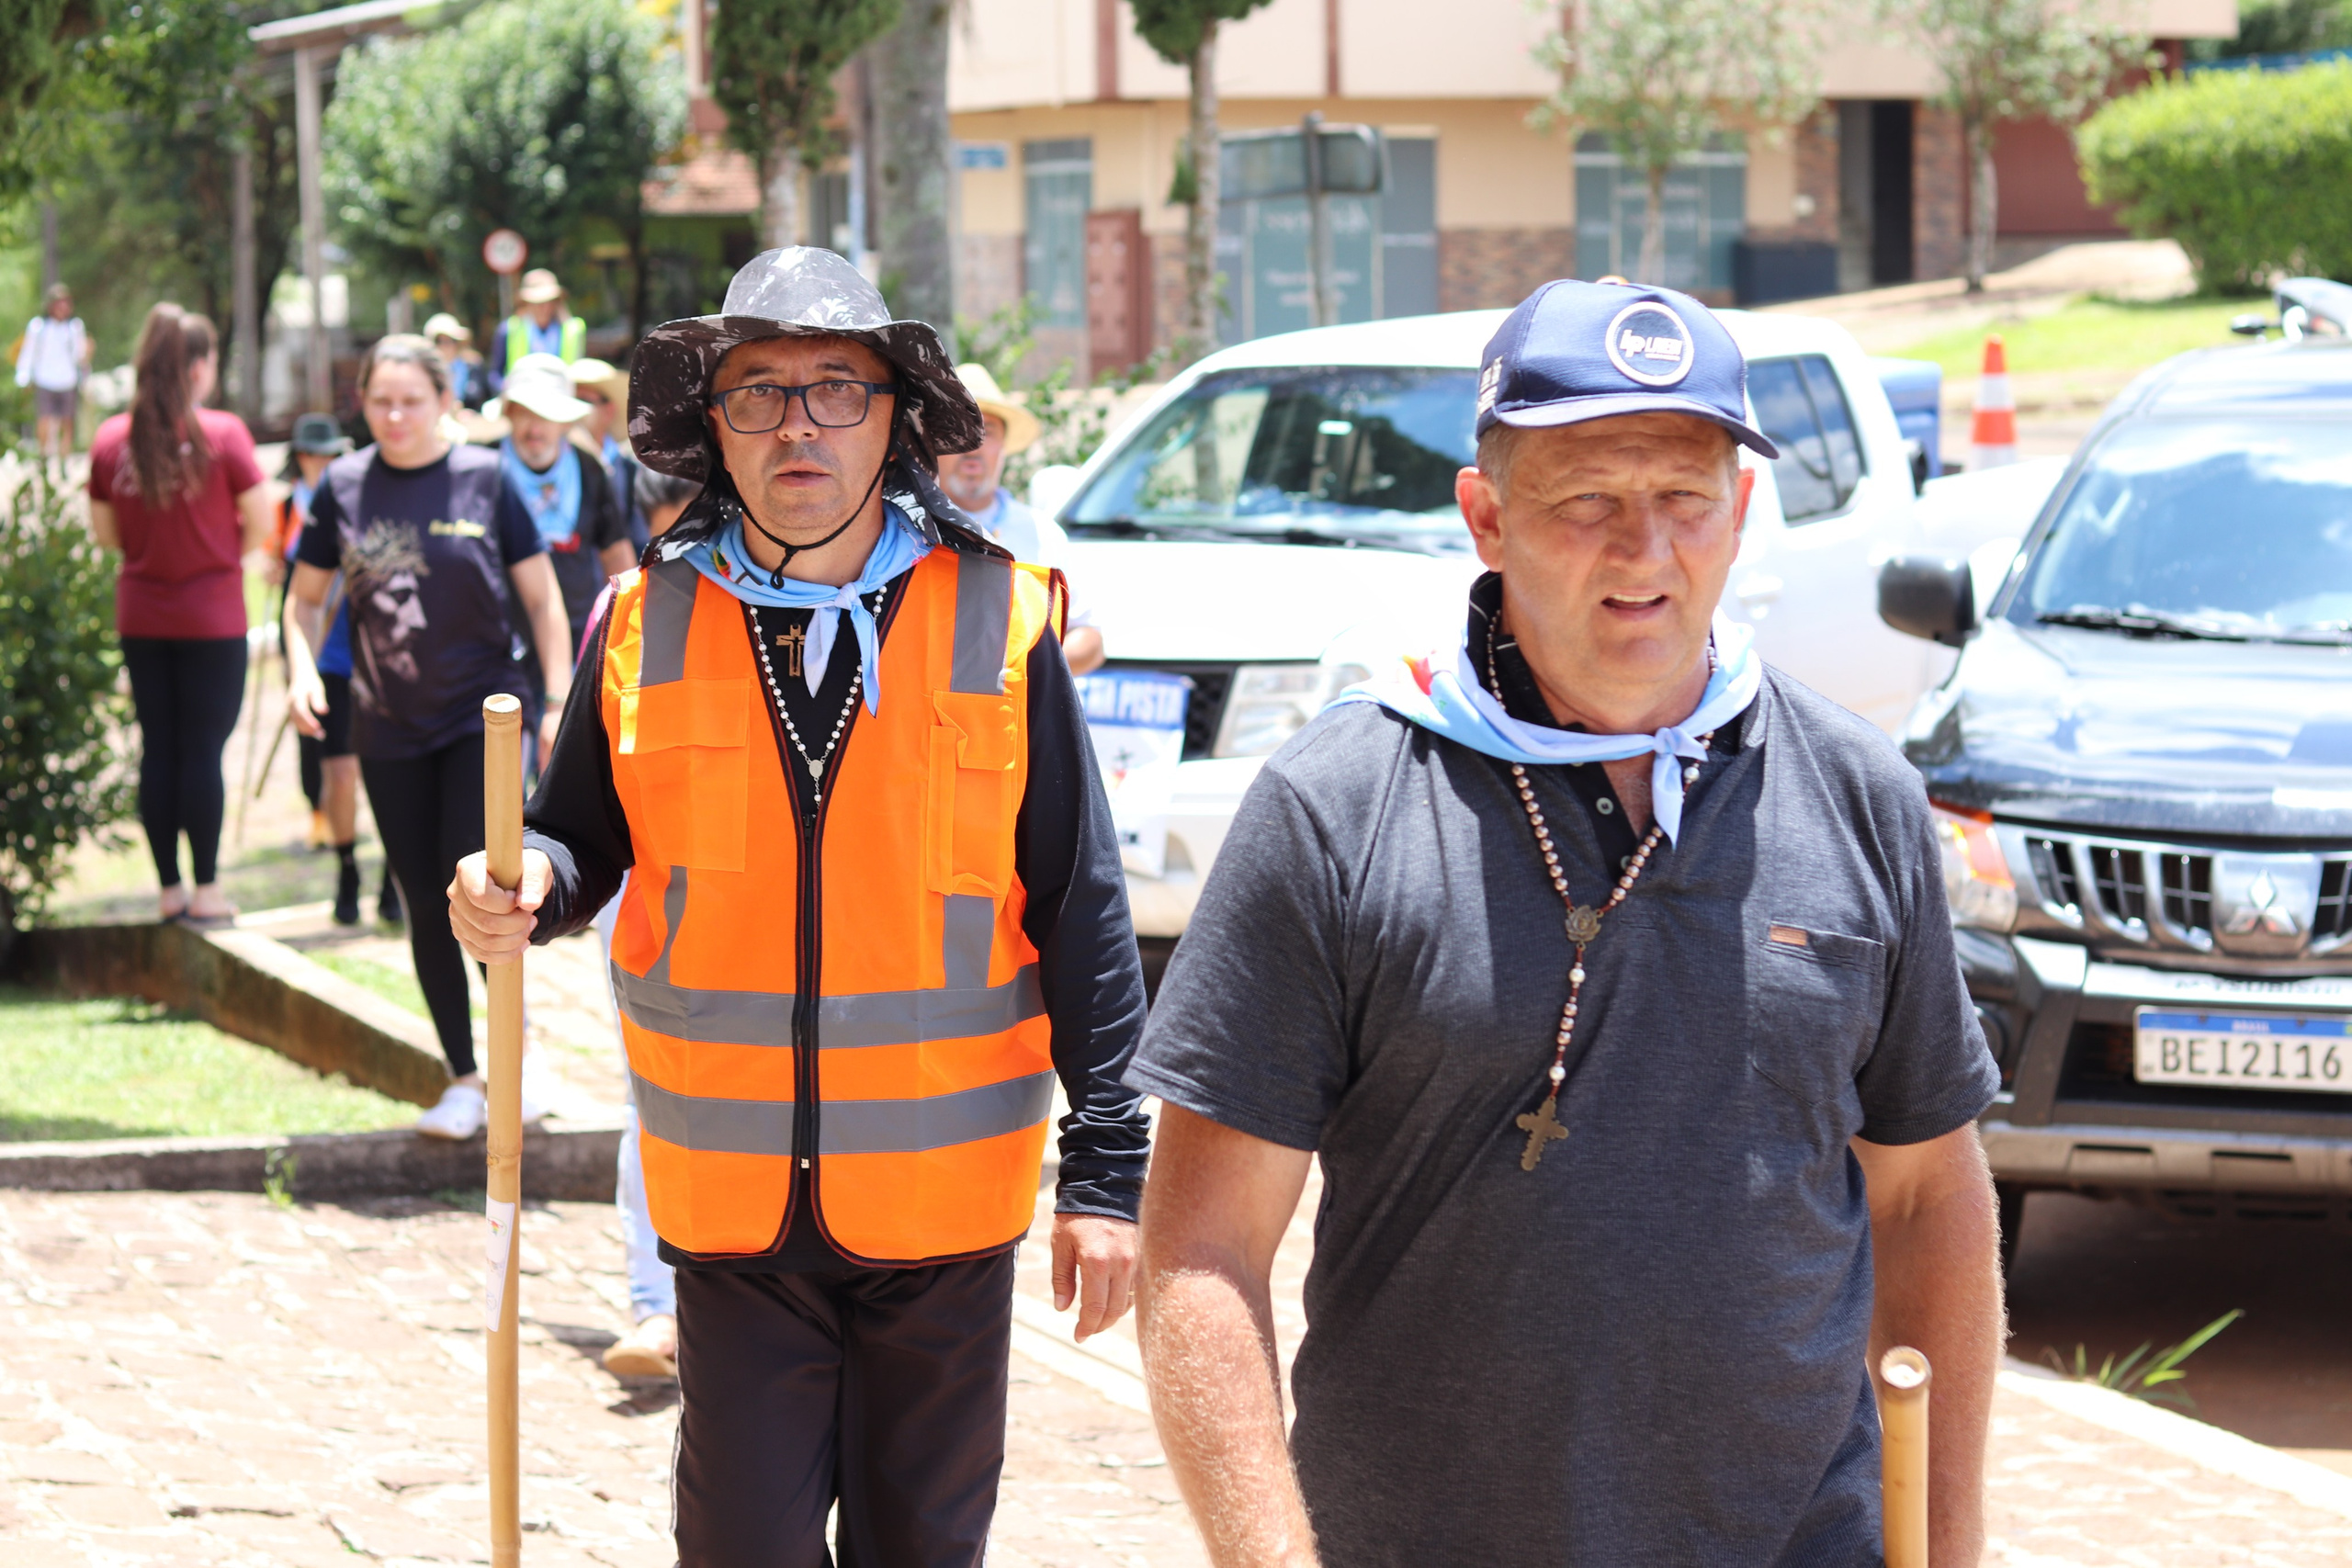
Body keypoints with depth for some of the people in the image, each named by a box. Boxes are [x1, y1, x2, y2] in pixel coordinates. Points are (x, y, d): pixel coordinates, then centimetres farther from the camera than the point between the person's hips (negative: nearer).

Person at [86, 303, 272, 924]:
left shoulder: (110, 439, -3)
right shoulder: (222, 434, -13)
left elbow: (105, 531, 5)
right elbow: (260, 522, -8)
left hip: (140, 612, 4)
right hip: (212, 614, -4)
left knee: (157, 749, 11)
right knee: (204, 750, 1)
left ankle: (169, 888, 15)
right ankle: (206, 890, 4)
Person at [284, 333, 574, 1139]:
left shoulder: (486, 480, -5)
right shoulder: (343, 487, 1)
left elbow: (542, 597, 1)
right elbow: (307, 595, 12)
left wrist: (559, 701, -4)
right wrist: (302, 669, -6)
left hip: (481, 715, -3)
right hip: (388, 727, 3)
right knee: (426, 907, 7)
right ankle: (464, 1080, 17)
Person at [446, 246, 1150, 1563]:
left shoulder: (998, 624, -4)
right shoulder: (647, 625, 0)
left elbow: (1084, 914, -2)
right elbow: (586, 846, 12)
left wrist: (1109, 1170, -4)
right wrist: (529, 891, -13)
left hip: (943, 1201, -1)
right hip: (731, 1199, 1)